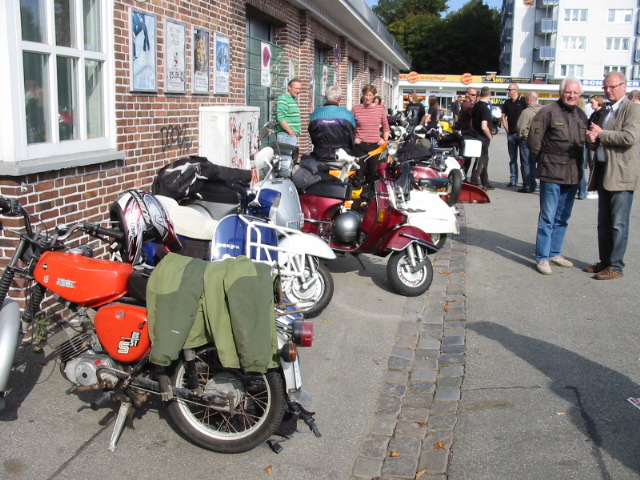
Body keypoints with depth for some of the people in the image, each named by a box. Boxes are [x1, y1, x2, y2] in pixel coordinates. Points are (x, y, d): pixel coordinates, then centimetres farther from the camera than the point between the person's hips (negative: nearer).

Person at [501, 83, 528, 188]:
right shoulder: (507, 103, 10)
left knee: (523, 159, -3)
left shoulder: (523, 101, -4)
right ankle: (513, 180, 15)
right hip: (511, 133, 5)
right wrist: (506, 128, 5)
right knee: (512, 159, 9)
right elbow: (503, 116, 17)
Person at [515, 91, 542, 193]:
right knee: (532, 163, 17)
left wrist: (519, 136, 1)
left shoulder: (526, 111, -19)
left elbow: (521, 127, -16)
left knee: (526, 164, 3)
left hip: (526, 139, -6)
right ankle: (533, 185, 21)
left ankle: (527, 187, 4)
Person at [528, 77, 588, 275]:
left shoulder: (581, 115, 12)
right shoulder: (548, 112, -9)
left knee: (562, 218, 14)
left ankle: (555, 253, 26)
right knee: (547, 218, -4)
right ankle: (542, 258, 3)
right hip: (552, 174, -6)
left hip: (573, 175, 7)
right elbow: (534, 139, -7)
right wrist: (543, 160, 1)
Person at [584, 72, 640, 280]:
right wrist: (593, 140, 1)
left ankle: (616, 266, 2)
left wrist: (601, 134, -13)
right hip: (603, 172, 9)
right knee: (604, 222, 13)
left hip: (621, 174, -9)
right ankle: (605, 261, 22)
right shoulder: (606, 112, 19)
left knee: (618, 224, -4)